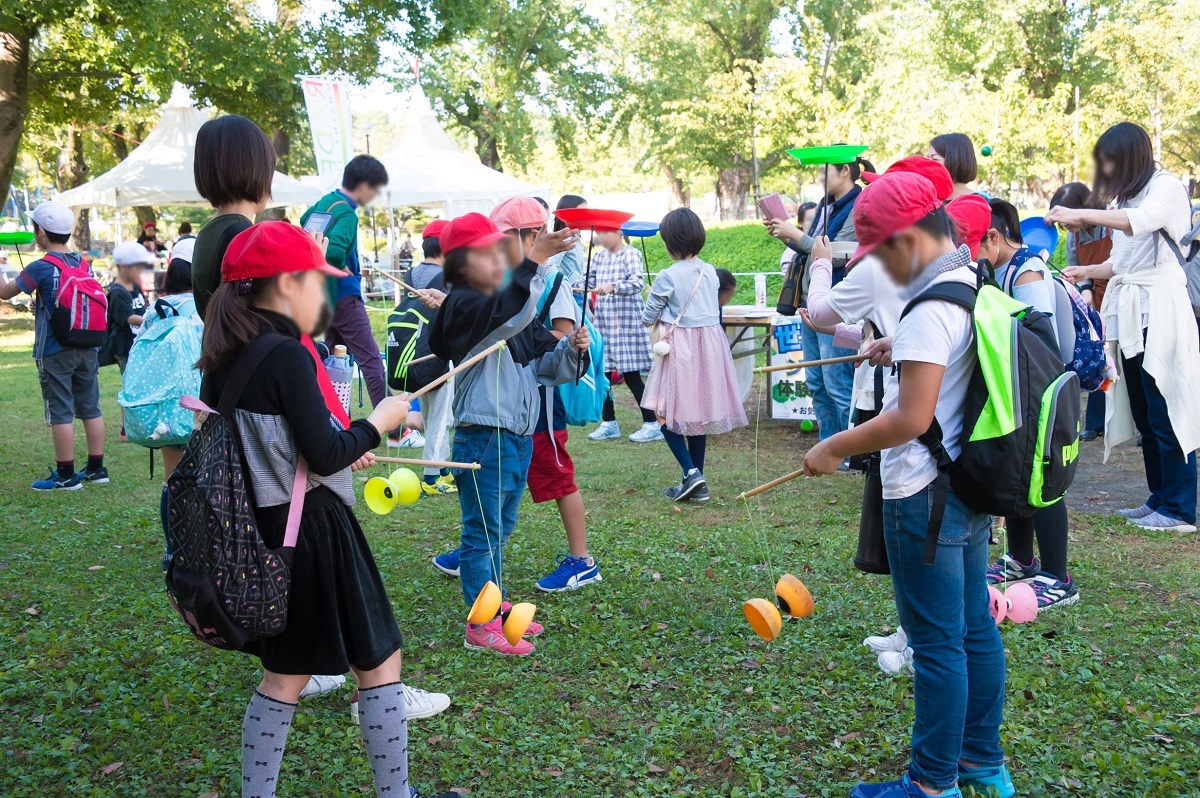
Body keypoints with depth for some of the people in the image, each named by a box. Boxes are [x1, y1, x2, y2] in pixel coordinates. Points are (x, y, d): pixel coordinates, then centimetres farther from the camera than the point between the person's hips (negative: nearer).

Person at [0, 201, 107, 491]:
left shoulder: (42, 267, -11)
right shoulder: (84, 263, 6)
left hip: (55, 351, -6)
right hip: (87, 348, 6)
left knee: (60, 412, 0)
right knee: (91, 408, 11)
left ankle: (66, 475, 3)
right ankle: (96, 468, 17)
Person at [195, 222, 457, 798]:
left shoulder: (221, 360, 5)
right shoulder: (286, 356, -20)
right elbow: (326, 456, -21)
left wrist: (341, 447, 15)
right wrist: (379, 421, -6)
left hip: (264, 532, 8)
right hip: (314, 532, -8)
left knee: (284, 674, 19)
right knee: (379, 662, 8)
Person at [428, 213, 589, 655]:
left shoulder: (515, 306, 14)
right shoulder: (463, 307, -12)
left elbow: (543, 364, 13)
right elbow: (508, 312, -34)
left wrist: (571, 349, -7)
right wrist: (536, 259, -39)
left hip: (519, 435, 8)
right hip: (483, 436, -8)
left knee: (500, 529, 18)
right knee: (483, 532, 0)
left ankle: (496, 609, 30)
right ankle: (481, 626, 9)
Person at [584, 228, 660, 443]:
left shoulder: (631, 254, -8)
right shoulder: (599, 257, 12)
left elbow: (639, 282, -22)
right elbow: (589, 282, 10)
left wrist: (613, 287, -37)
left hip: (625, 321, -7)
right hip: (603, 321, 7)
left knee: (631, 375, -5)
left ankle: (652, 424, 4)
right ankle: (609, 423, 19)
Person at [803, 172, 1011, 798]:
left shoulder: (930, 309, -22)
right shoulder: (978, 287, 7)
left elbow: (912, 419, -25)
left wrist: (834, 448, -16)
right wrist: (902, 348, 24)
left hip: (925, 498, -10)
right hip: (972, 487, 10)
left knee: (937, 644, 2)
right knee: (975, 629, 17)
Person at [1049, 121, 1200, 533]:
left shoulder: (1166, 187, -2)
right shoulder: (1125, 197, 20)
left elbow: (1141, 220, -24)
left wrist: (1082, 215, -26)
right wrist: (1087, 271, 7)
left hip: (1159, 310, -8)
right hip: (1127, 313, 8)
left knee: (1166, 412, -8)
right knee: (1143, 413, 9)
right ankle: (1160, 498, 18)